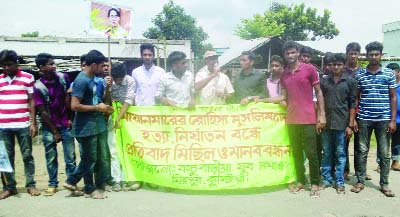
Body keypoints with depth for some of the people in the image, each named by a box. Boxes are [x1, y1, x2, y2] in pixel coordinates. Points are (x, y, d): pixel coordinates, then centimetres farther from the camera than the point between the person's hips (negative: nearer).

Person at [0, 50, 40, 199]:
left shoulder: (28, 78, 0)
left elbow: (31, 101, 1)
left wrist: (33, 123, -4)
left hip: (23, 125, -2)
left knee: (27, 156, 6)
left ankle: (31, 185, 15)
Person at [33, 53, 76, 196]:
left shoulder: (63, 77, -4)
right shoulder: (38, 87, -12)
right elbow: (43, 112, -9)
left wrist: (70, 119, 1)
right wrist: (55, 132, -6)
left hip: (66, 125, 2)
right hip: (49, 128, -2)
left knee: (70, 157, 3)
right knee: (51, 158, 9)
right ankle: (52, 184, 22)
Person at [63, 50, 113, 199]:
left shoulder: (91, 78, 9)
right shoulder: (82, 81, -18)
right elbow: (75, 106, -24)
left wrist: (103, 107, 6)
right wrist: (97, 107, -17)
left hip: (95, 125, 9)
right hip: (86, 127, -9)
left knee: (90, 158, 17)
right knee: (89, 159, 5)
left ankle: (71, 181, 29)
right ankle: (90, 189, 21)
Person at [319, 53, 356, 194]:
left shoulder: (350, 81, 1)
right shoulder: (324, 80, 6)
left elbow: (352, 104, 0)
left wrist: (350, 125, -5)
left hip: (341, 123, -2)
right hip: (325, 122, 2)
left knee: (340, 154, 4)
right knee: (326, 153, 9)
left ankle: (339, 182, 13)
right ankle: (326, 179, 19)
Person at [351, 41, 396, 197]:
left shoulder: (389, 74, 3)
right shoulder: (359, 74, 3)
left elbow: (393, 98, 4)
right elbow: (356, 97, 7)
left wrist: (393, 120, -3)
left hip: (383, 119, 0)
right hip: (364, 119, 0)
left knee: (384, 153, 6)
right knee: (362, 151, 6)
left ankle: (384, 184, 17)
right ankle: (360, 181, 17)